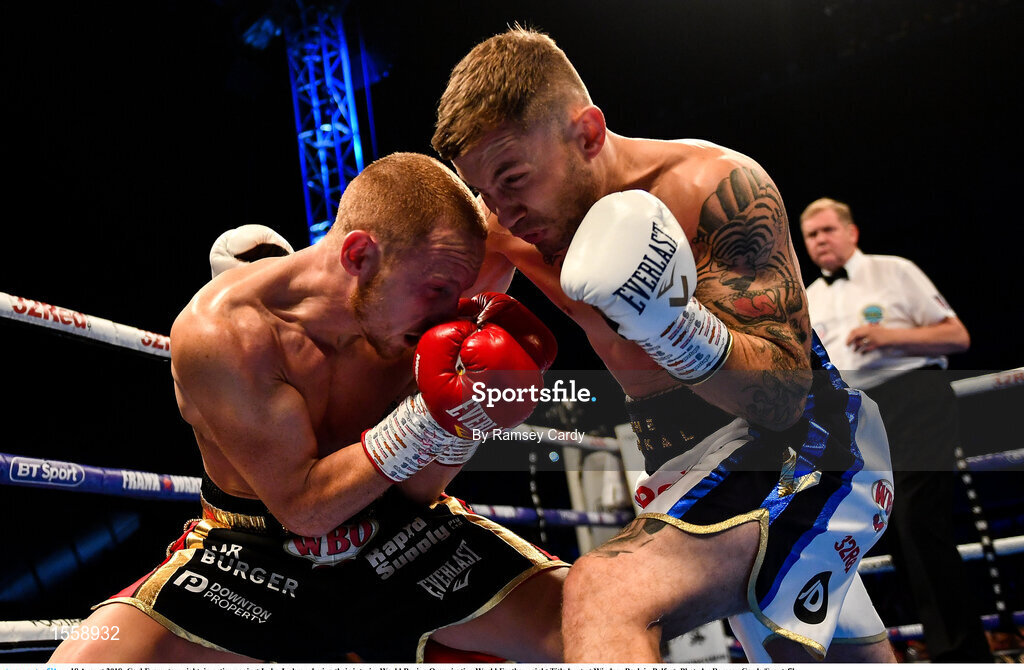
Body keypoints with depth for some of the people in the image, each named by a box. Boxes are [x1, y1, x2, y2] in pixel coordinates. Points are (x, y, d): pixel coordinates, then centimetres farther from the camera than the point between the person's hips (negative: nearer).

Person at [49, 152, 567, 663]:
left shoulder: (394, 313, -14)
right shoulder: (217, 332, -25)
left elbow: (417, 491, -7)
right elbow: (305, 507, -24)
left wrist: (464, 411, -26)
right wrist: (429, 412, -34)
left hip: (394, 539, 3)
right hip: (256, 557, -2)